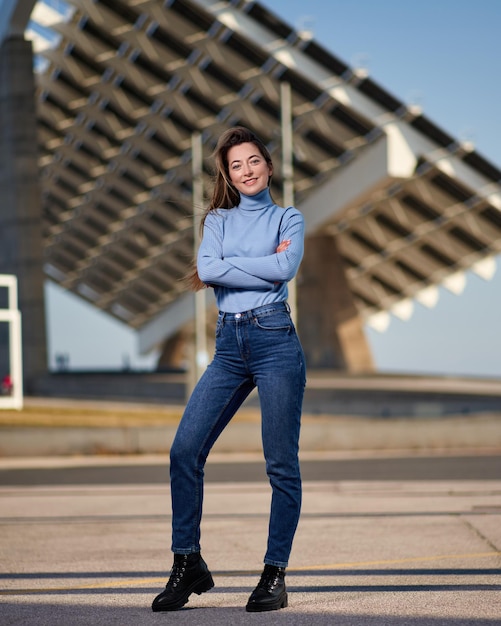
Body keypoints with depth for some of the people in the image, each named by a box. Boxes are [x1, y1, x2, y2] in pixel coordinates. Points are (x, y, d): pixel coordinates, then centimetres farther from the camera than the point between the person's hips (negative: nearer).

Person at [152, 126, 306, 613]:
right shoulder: (217, 220, 16)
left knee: (281, 463, -3)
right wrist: (263, 263, -6)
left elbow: (284, 269, -11)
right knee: (185, 449, -8)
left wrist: (222, 268, -6)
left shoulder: (287, 219, 9)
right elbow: (208, 269, -3)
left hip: (275, 340, -3)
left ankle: (275, 575, 4)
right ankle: (187, 565, 2)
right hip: (229, 346, 3)